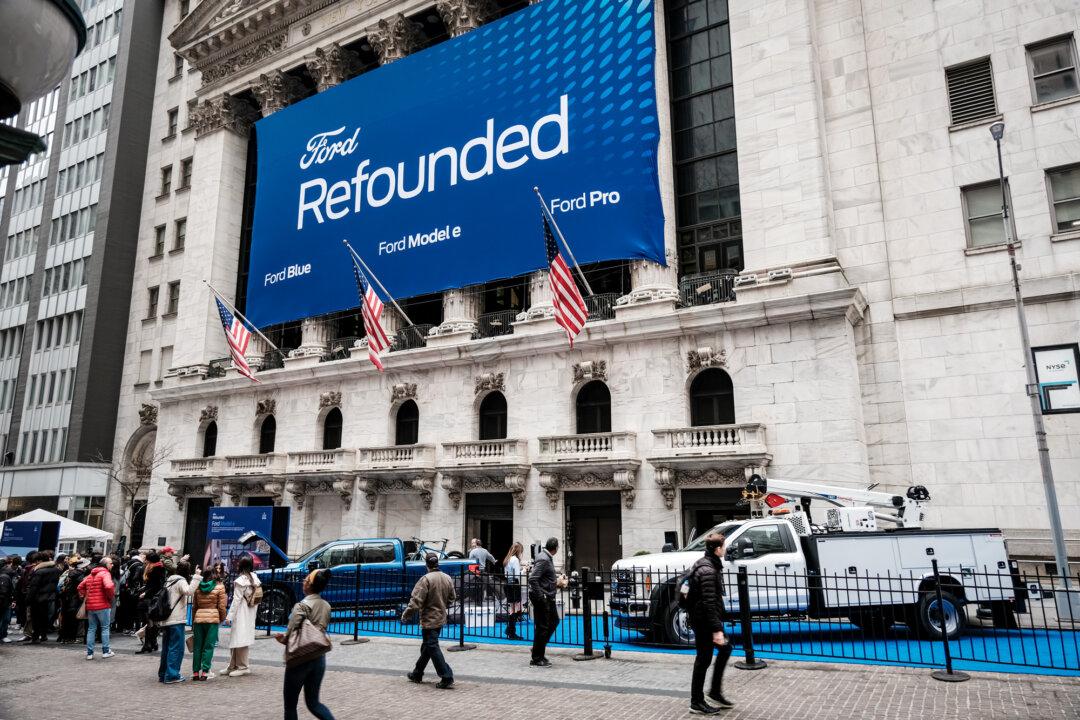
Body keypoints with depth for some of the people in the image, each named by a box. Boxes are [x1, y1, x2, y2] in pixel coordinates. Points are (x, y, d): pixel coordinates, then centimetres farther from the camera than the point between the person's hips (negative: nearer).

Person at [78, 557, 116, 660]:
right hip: (102, 605, -7)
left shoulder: (91, 575, 14)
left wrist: (84, 596, 15)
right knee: (105, 628, 5)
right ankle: (106, 651, 9)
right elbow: (109, 586, -28)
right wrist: (111, 596, -11)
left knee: (91, 629, 13)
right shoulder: (105, 573, -12)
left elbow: (80, 586, 19)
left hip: (90, 606, 7)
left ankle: (89, 653, 14)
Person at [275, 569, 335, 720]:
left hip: (300, 659, -6)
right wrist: (286, 636, 13)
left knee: (290, 705, 11)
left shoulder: (302, 606, -16)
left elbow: (291, 634, -19)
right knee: (313, 702, 16)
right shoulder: (326, 606, 5)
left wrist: (282, 639, 5)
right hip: (319, 658, 6)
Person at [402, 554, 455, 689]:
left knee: (432, 648, -1)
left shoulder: (426, 579, -20)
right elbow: (451, 599, 11)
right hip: (441, 619, 8)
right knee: (426, 647, 20)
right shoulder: (447, 578, 2)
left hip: (429, 620, -8)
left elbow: (416, 602, -20)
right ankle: (417, 674, 34)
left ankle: (447, 678, -5)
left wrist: (405, 615, -8)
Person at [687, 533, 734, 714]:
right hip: (704, 621, -10)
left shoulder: (706, 564, 10)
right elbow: (709, 603, -26)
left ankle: (715, 692, 27)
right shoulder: (708, 571, -23)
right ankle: (697, 703, 10)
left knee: (725, 648, 19)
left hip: (703, 619, 11)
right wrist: (716, 630, -26)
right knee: (703, 660, -1)